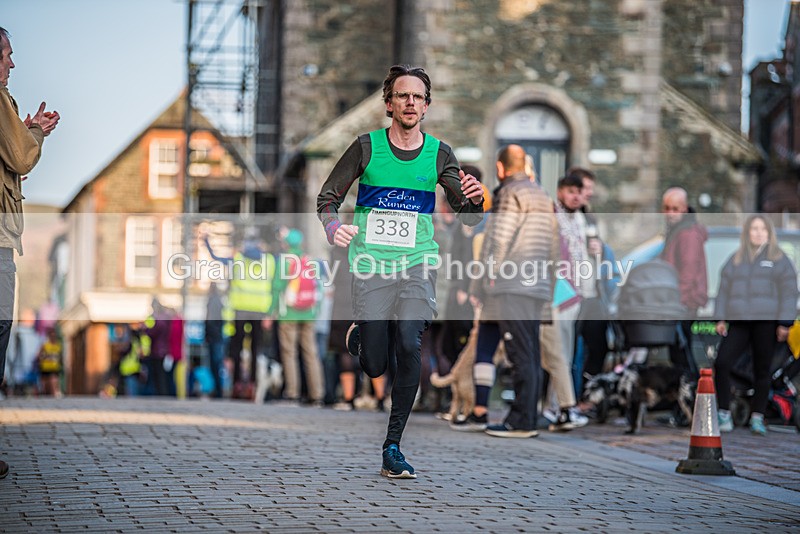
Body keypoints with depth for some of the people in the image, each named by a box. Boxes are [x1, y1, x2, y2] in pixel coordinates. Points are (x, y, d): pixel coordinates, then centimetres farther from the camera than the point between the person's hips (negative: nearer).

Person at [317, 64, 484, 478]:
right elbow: (327, 197, 4)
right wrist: (333, 227, -18)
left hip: (417, 264, 1)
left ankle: (392, 447, -10)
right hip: (371, 265, -1)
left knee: (410, 347, -21)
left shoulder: (439, 155, 4)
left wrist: (474, 200, -19)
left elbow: (468, 219, 5)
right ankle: (359, 335, 37)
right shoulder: (367, 147, 0)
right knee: (374, 367, -3)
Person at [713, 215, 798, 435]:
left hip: (767, 322, -2)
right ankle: (724, 415, -5)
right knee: (721, 363, -13)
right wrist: (720, 318, 6)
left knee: (762, 370, 2)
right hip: (739, 322, 2)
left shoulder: (779, 259, 5)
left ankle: (757, 417, 11)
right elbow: (724, 290, 14)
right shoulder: (735, 260, 14)